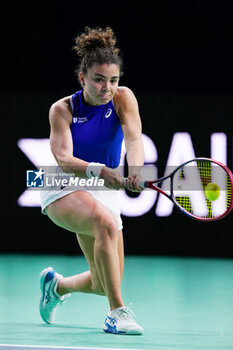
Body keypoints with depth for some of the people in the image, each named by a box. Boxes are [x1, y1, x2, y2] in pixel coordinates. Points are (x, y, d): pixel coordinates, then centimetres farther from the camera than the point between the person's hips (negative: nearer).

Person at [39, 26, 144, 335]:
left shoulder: (123, 98, -11)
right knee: (106, 222, -37)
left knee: (104, 285, 4)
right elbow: (64, 160, -26)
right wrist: (98, 171, -45)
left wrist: (135, 172, -49)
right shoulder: (62, 110, -14)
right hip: (63, 189, -4)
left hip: (105, 193, 4)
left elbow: (134, 139, -27)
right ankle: (117, 313, -33)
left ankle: (57, 285, 39)